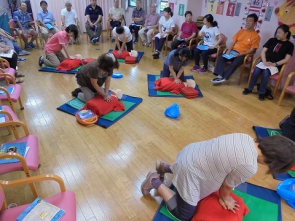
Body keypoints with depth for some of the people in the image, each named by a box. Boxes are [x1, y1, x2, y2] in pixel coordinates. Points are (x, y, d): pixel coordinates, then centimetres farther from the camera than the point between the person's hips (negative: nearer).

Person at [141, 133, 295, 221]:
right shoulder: (249, 166, -27)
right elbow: (227, 185, -10)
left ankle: (164, 167, 31)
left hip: (190, 153, 9)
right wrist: (224, 198, 12)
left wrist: (223, 194, 16)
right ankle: (155, 181, 11)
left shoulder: (247, 138, -3)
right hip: (189, 173, -9)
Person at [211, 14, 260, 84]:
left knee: (234, 64, -34)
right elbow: (233, 42, 11)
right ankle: (220, 76, -32)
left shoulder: (256, 36, -2)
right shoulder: (241, 31, 13)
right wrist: (229, 50, -8)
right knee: (221, 58, -23)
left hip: (243, 54, -4)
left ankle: (223, 78, -23)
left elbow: (252, 50, -8)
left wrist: (240, 54, -20)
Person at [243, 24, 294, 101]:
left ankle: (261, 93, -20)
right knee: (256, 70, -30)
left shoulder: (290, 45, 6)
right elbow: (263, 51, 6)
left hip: (276, 66, -2)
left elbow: (286, 59, -2)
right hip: (265, 62, 3)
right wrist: (264, 61, -11)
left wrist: (275, 64, -16)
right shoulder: (272, 40, 12)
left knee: (265, 72, -35)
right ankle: (249, 89, -13)